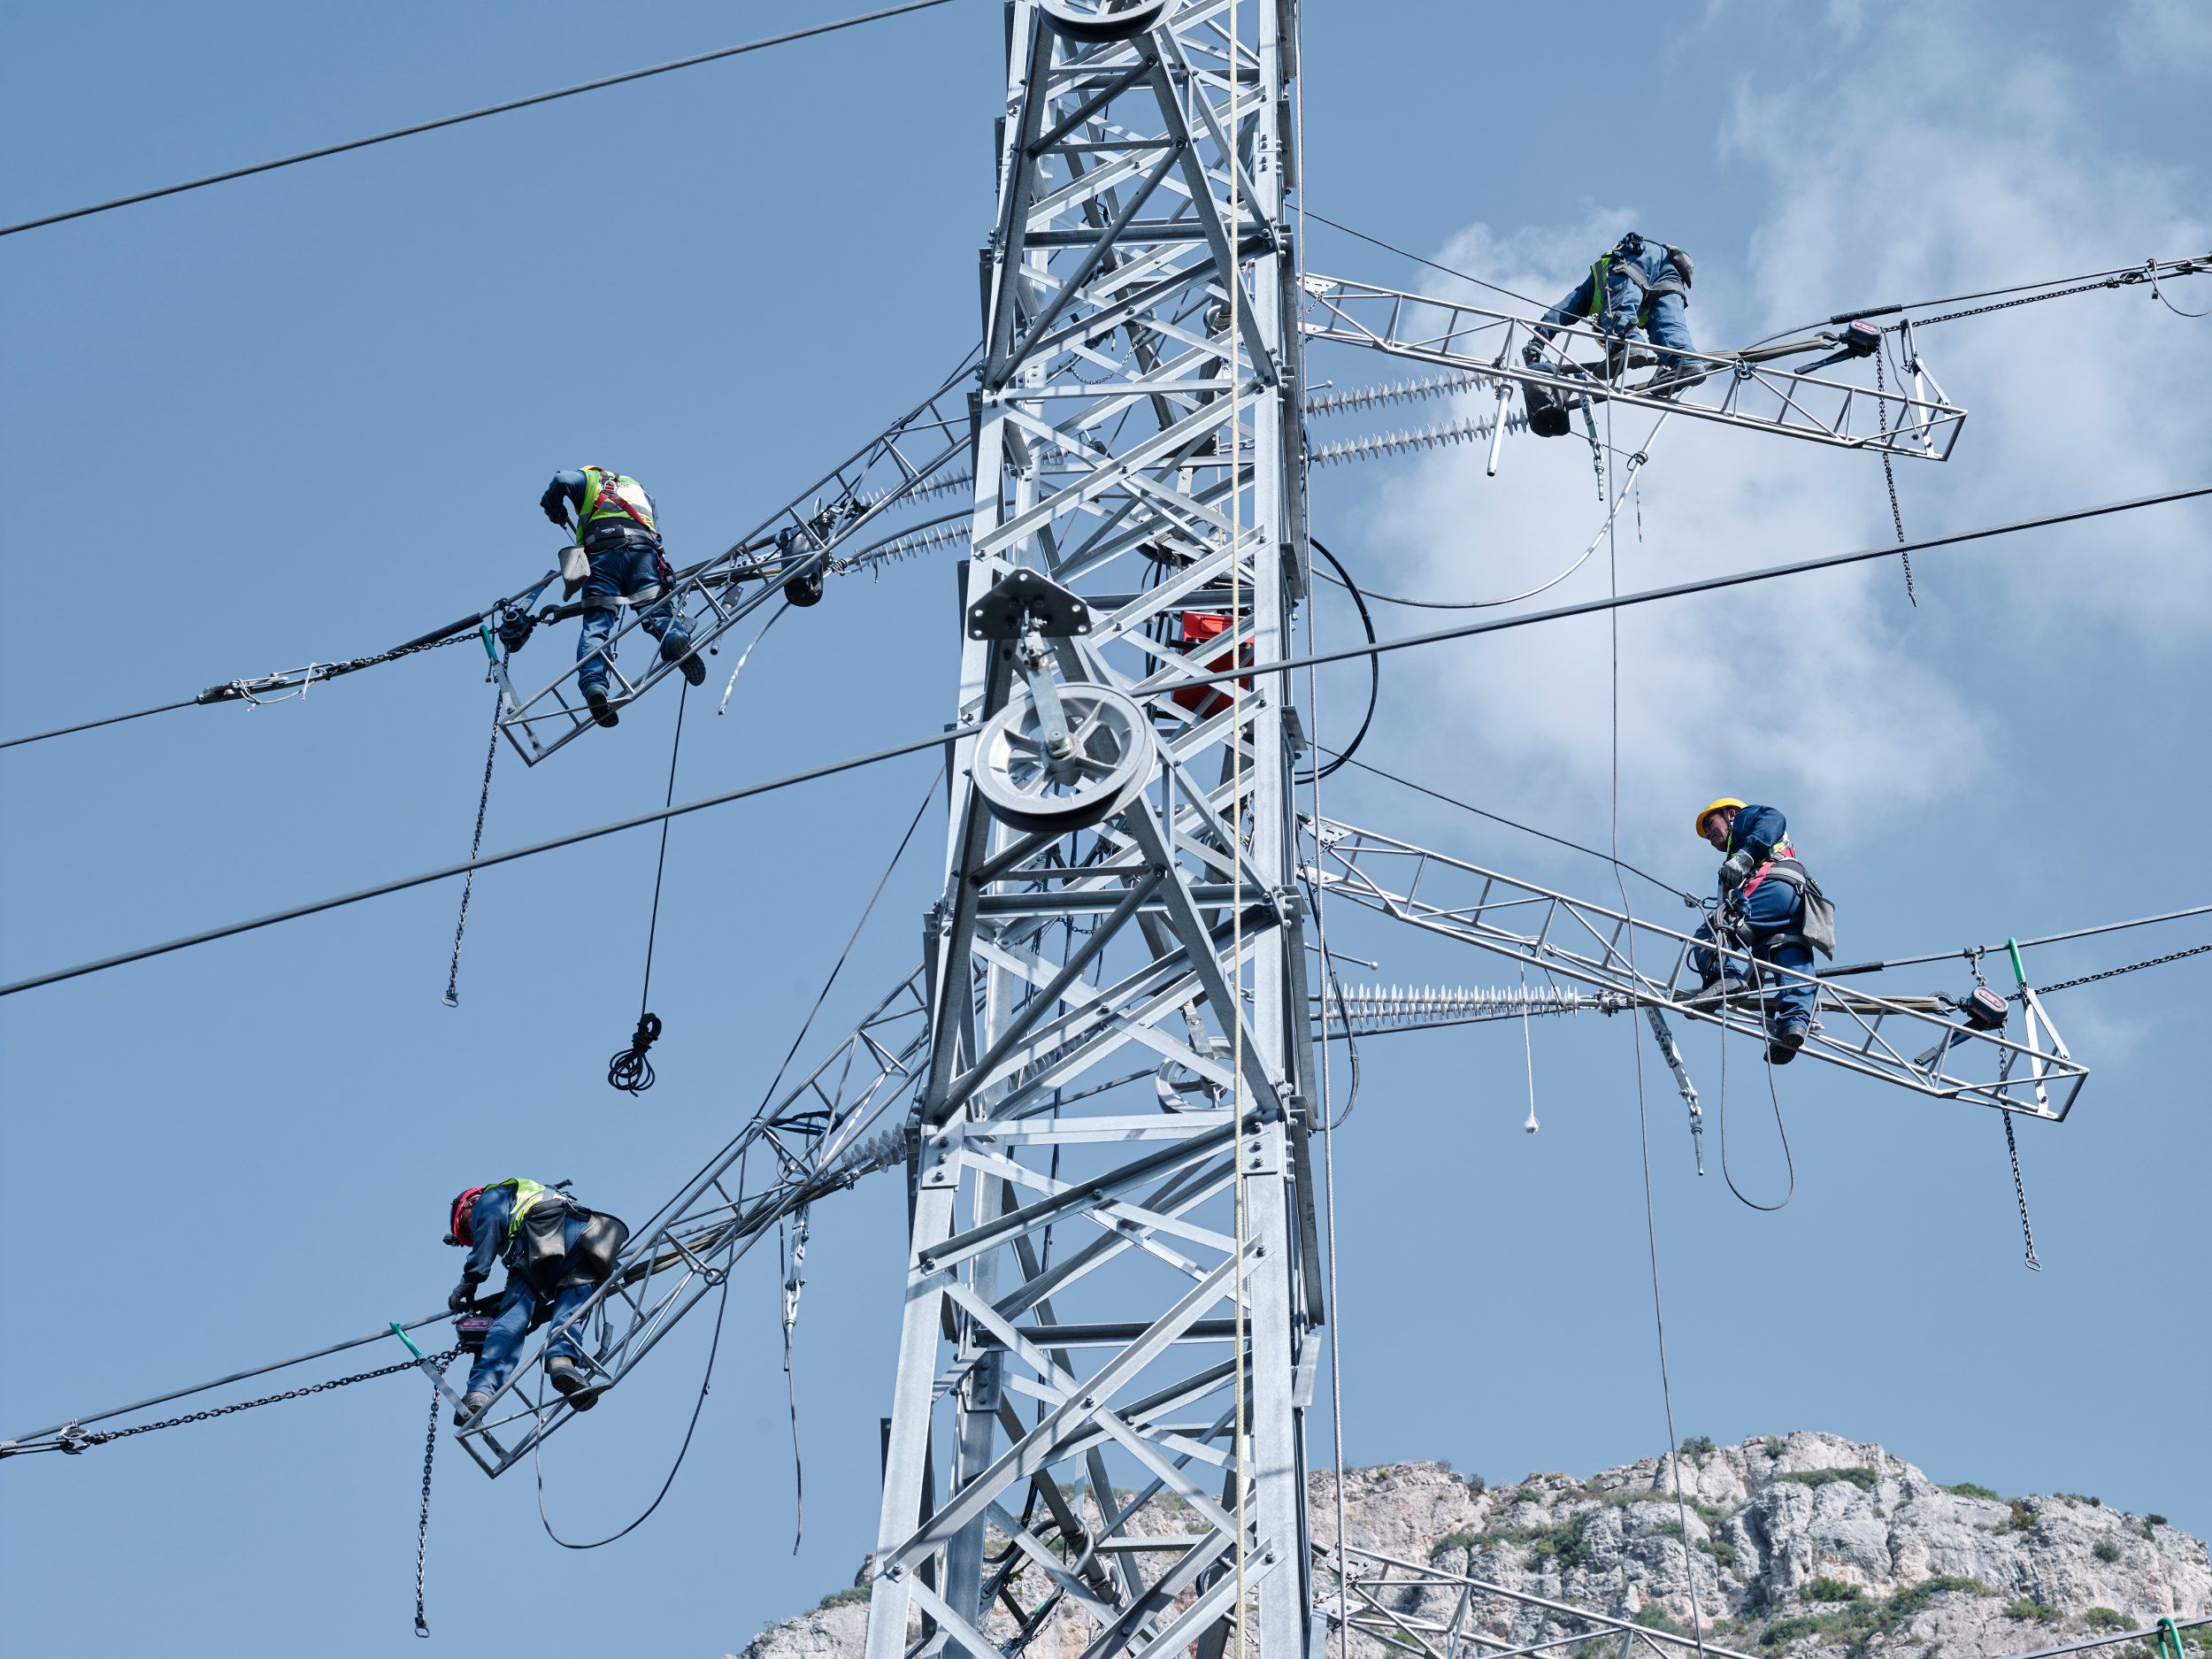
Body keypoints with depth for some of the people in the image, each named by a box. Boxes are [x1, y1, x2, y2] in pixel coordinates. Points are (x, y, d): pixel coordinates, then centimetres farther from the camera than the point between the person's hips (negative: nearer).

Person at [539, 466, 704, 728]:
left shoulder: (589, 478, 28)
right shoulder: (639, 488, 40)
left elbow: (562, 481, 6)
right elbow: (655, 532, 28)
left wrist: (554, 509, 24)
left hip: (601, 551, -2)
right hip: (643, 548, 2)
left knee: (596, 624, -6)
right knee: (657, 610, -6)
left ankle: (593, 685, -26)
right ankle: (677, 638, -40)